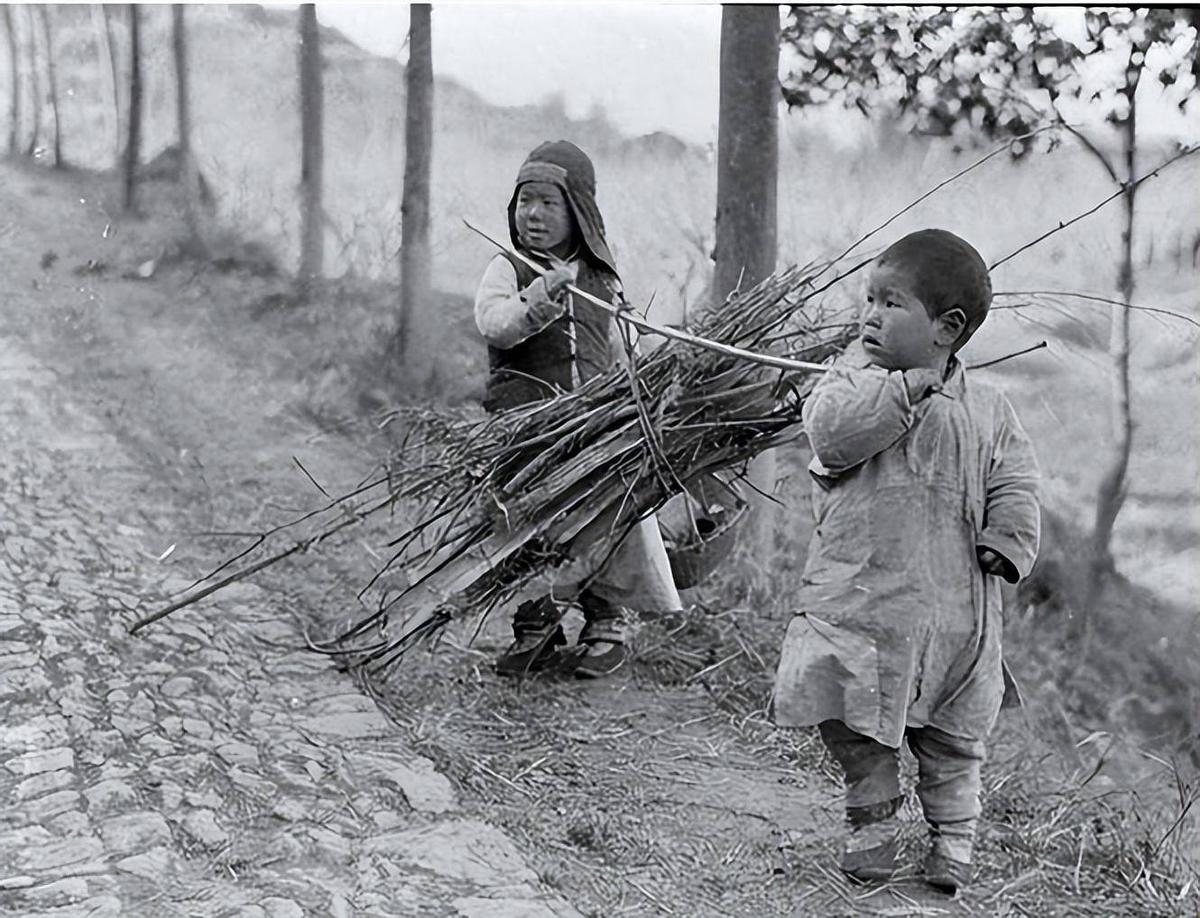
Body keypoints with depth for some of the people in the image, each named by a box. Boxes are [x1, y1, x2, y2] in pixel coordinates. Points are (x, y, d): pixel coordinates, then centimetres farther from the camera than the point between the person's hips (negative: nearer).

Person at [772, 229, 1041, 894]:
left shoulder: (986, 410, 5)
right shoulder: (854, 376, 1)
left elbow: (1015, 485, 6)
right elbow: (830, 432, -19)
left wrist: (1004, 544, -11)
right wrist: (906, 387, -20)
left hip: (953, 608, 1)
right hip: (858, 596, 0)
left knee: (951, 737, 10)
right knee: (852, 722, 4)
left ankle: (953, 836, 29)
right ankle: (872, 821, 26)